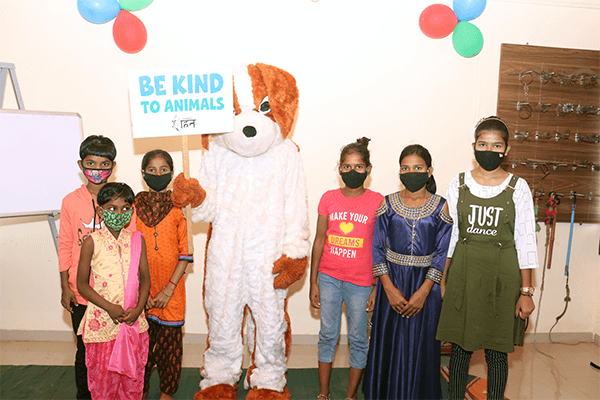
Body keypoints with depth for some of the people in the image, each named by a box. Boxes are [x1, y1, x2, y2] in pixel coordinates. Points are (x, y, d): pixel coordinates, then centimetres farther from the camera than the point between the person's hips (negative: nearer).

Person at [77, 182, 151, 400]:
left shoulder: (137, 239, 0)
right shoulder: (92, 242, -7)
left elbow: (145, 278, 5)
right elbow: (82, 284, -4)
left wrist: (138, 308, -9)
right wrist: (110, 308, -13)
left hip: (133, 320, 2)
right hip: (102, 319, -2)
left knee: (133, 374, 15)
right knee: (103, 375, 11)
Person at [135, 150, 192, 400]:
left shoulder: (178, 208, -2)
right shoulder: (133, 207, 1)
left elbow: (185, 254, -3)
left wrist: (169, 288, -10)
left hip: (171, 290, -1)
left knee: (170, 340, 8)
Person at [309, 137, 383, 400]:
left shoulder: (377, 202, -6)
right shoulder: (328, 198, 0)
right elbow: (319, 241, 4)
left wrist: (377, 288, -4)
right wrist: (313, 282, 4)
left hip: (360, 282, -2)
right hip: (328, 278, 2)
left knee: (358, 339, 11)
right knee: (327, 335, 13)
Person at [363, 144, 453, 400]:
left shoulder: (441, 207, -3)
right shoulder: (387, 204, -1)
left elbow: (443, 254, -3)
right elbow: (376, 247, -1)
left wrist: (423, 292, -11)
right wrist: (389, 288, -10)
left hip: (425, 283, -1)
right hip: (391, 281, 1)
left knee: (421, 345, 6)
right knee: (388, 343, 8)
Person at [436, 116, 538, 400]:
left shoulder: (518, 188, -2)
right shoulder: (458, 184, 3)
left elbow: (526, 242, -1)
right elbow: (449, 235, 7)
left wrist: (526, 292, -4)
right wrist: (444, 280, 5)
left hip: (502, 275, -1)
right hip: (463, 272, 1)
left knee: (496, 351, 7)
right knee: (460, 347, 10)